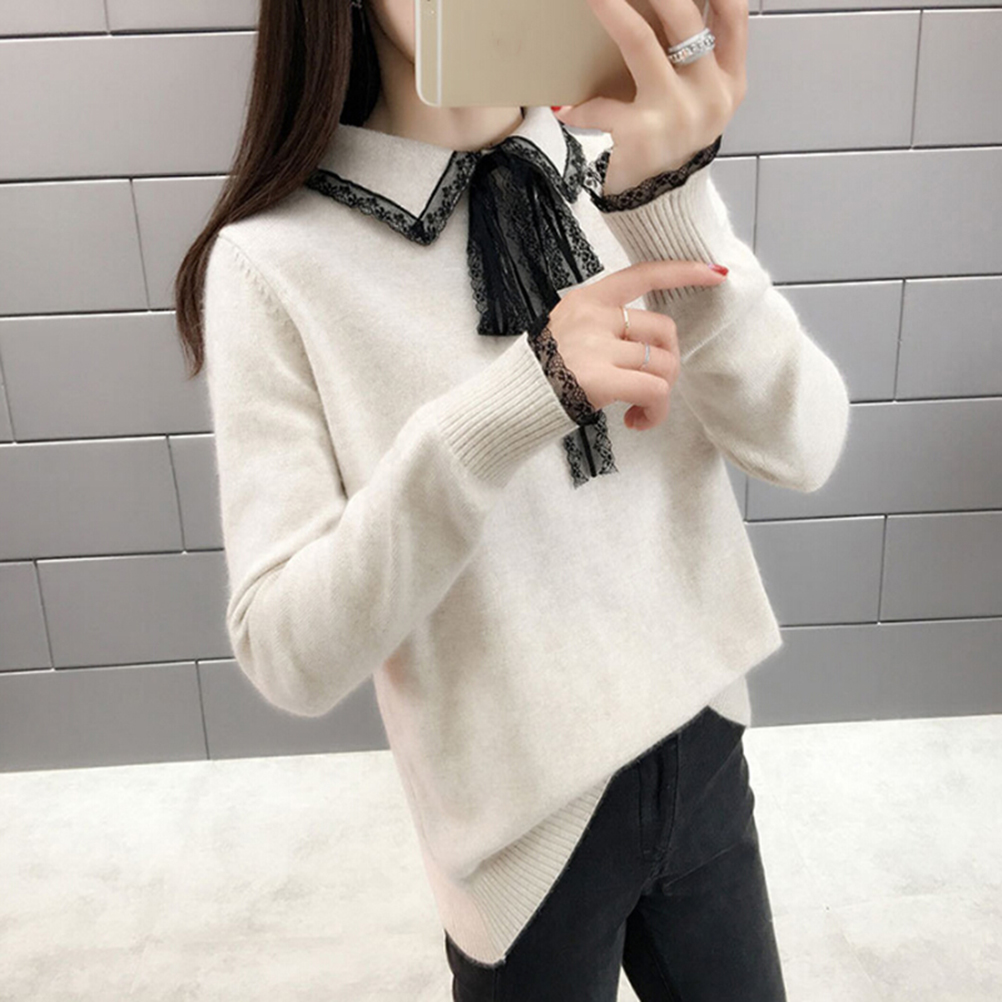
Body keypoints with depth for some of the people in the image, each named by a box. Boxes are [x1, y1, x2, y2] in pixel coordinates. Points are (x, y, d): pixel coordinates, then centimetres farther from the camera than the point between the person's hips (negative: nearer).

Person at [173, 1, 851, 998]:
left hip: (704, 756, 4)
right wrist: (515, 403, -31)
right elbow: (288, 655, -20)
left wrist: (669, 197, -28)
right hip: (531, 819, -3)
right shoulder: (277, 260, -16)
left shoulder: (615, 172, -5)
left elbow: (801, 448, -14)